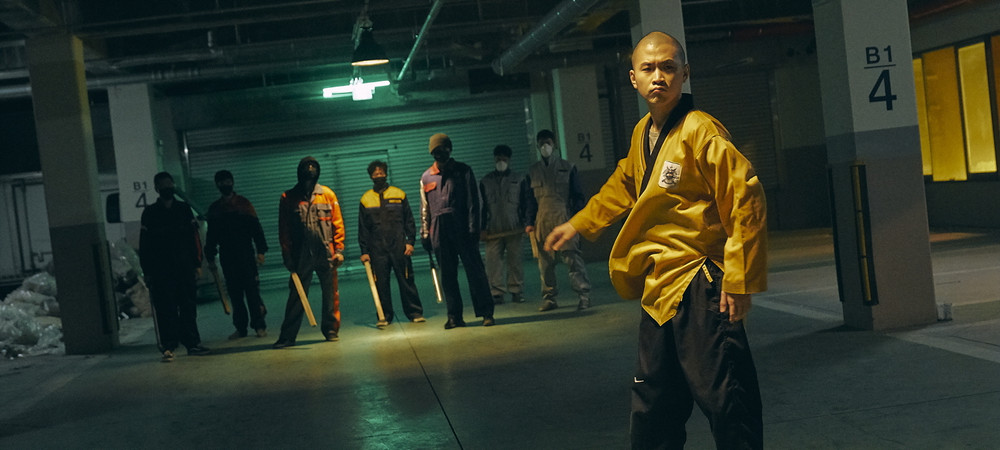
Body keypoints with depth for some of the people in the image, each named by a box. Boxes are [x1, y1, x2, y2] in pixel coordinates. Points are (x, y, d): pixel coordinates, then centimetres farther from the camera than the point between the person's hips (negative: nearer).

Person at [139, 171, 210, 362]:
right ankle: (168, 346, -3)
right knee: (165, 308, -5)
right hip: (161, 271, -2)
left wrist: (197, 264, 3)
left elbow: (194, 238, 10)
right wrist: (147, 272, -2)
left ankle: (192, 343, 12)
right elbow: (144, 245, 4)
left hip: (184, 268, 2)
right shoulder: (150, 213, 5)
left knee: (188, 306, 5)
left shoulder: (184, 209, 10)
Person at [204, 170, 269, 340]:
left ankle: (259, 326, -1)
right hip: (227, 257, 3)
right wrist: (210, 257, 12)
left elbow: (256, 227, 0)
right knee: (234, 293, 4)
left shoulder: (243, 203, 3)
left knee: (252, 290, -7)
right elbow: (211, 235, 17)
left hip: (246, 254, -3)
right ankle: (240, 328, 10)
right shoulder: (214, 208, 12)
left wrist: (260, 251, -7)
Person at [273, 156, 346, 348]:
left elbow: (338, 224, 5)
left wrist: (339, 249, -2)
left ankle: (331, 329, 20)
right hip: (301, 256, -1)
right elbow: (284, 230, 2)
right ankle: (287, 335, 6)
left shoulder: (328, 195, 5)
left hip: (326, 253, 1)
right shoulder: (288, 198, 3)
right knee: (296, 296, 1)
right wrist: (287, 256, -3)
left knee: (331, 294, 7)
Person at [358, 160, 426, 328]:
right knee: (380, 283, 0)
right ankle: (385, 316, 10)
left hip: (399, 246, -1)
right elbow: (363, 228, 10)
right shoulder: (366, 199, 8)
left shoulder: (399, 194, 7)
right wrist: (364, 251, 4)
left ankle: (415, 313, 9)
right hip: (377, 249, 1)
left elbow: (409, 220, 9)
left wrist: (410, 241, -1)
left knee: (406, 280, 1)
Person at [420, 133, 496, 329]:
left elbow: (473, 202, 2)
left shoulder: (463, 171, 5)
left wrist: (473, 228, -6)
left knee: (475, 271, -3)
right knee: (447, 276, 5)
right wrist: (425, 234, 8)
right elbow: (424, 208, 14)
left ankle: (486, 312, 2)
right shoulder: (426, 177, 12)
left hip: (462, 228, -2)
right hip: (439, 231, 3)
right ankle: (454, 316, 10)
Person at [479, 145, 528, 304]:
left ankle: (516, 291, 9)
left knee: (514, 260, 1)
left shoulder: (518, 180, 10)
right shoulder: (486, 181, 11)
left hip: (514, 228, 0)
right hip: (493, 229, 0)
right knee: (493, 260, -6)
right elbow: (482, 207, 12)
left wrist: (526, 224, 3)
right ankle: (497, 293, -2)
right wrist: (482, 229, 7)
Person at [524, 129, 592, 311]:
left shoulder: (567, 168, 10)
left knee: (572, 258, -10)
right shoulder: (533, 171, 16)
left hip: (564, 221, -3)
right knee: (545, 261, 2)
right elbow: (530, 199, 17)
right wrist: (528, 222, 9)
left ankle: (584, 295, -7)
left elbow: (578, 195, 9)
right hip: (542, 223, 3)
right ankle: (549, 297, 10)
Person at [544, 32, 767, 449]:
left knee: (726, 401, -9)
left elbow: (746, 200, -19)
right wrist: (578, 224, 33)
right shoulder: (642, 132, 10)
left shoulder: (700, 130, -15)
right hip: (658, 289, 9)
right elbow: (623, 185, 29)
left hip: (700, 289, -8)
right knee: (652, 407, 19)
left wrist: (738, 281, -19)